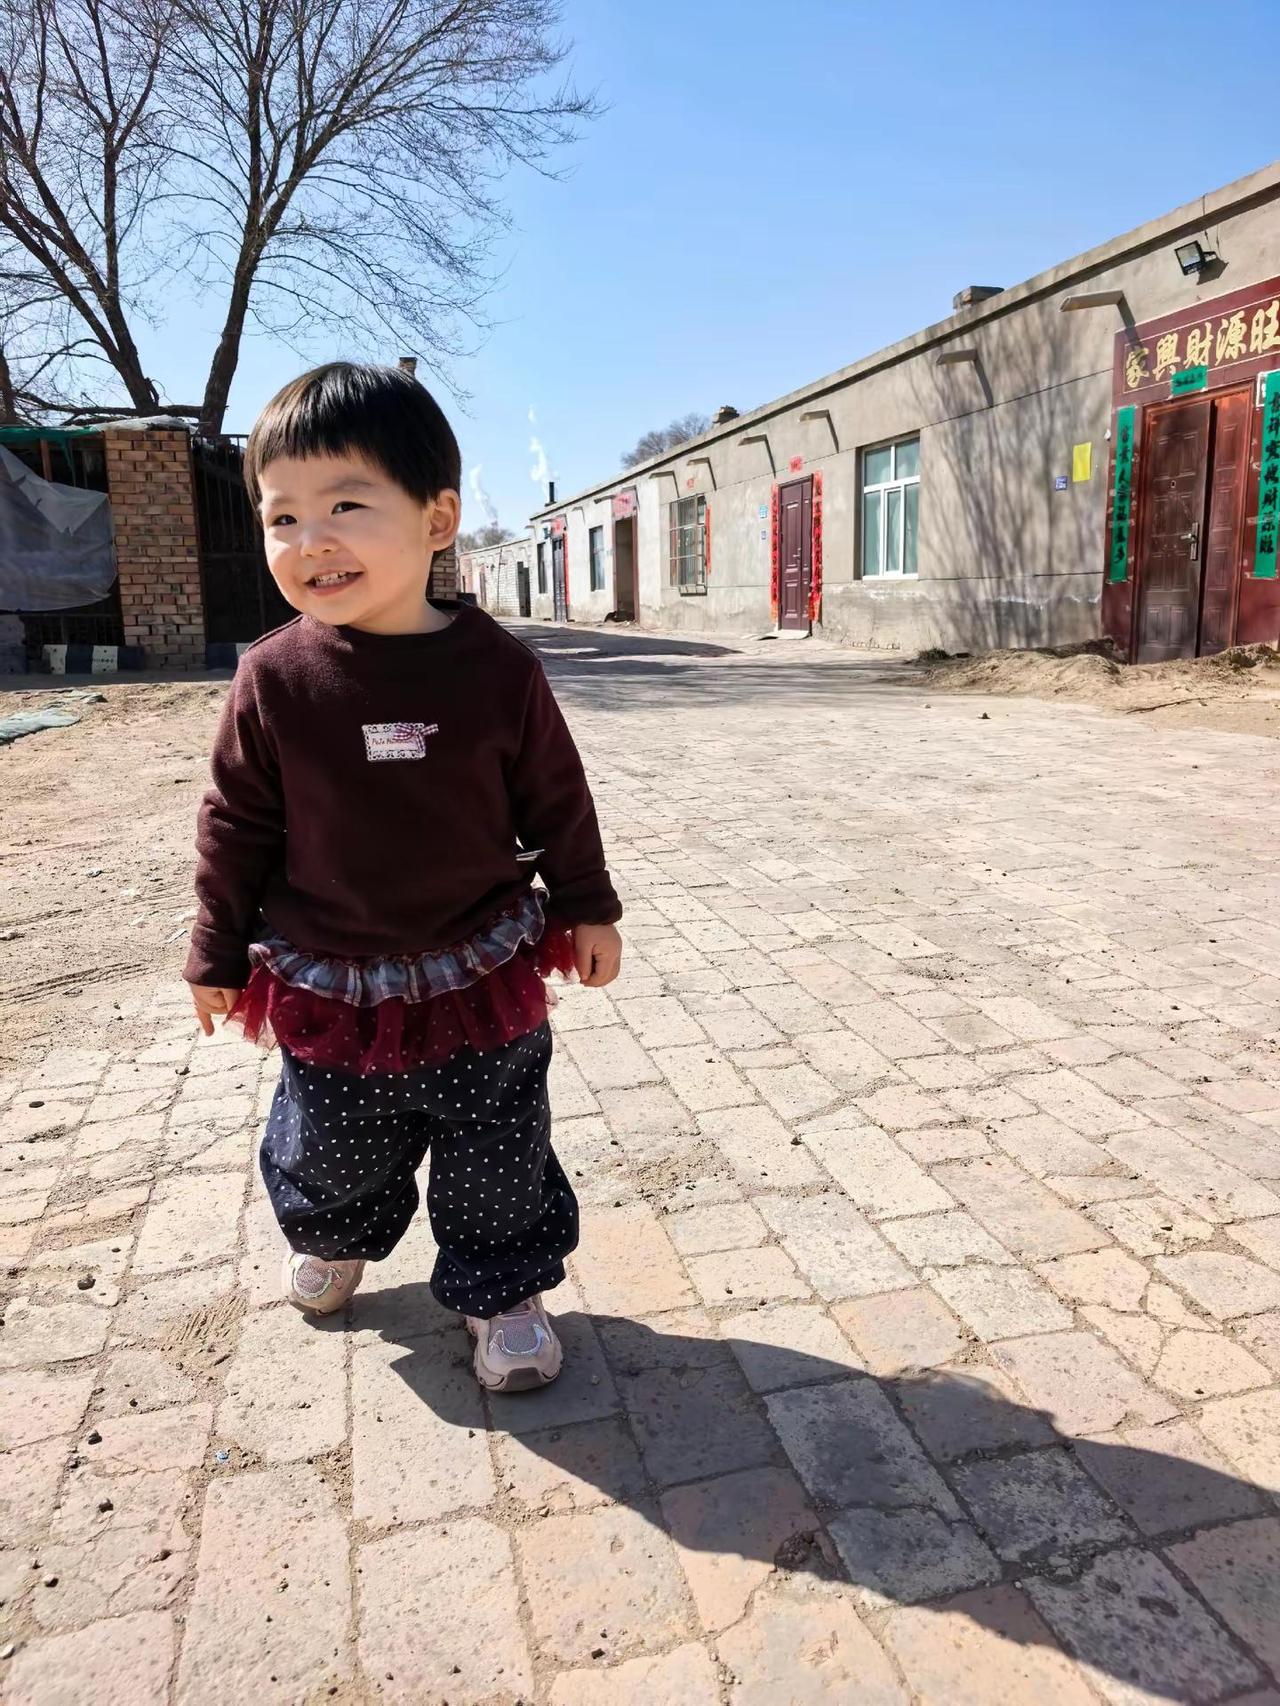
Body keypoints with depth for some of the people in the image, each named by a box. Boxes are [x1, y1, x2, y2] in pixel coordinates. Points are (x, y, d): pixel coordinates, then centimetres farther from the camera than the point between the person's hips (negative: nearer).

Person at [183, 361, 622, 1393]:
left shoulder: (497, 668, -13)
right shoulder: (274, 679, -11)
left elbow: (557, 801, -1)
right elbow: (236, 825, -1)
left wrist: (587, 908, 5)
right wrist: (220, 954, 5)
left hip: (480, 976, -1)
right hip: (329, 986, 2)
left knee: (500, 1159, 12)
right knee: (329, 1152, 23)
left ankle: (504, 1291, 38)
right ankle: (338, 1237, 55)